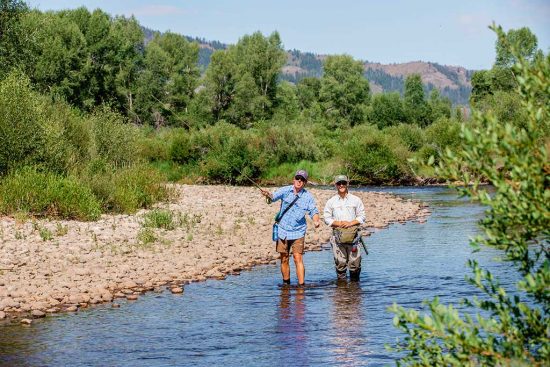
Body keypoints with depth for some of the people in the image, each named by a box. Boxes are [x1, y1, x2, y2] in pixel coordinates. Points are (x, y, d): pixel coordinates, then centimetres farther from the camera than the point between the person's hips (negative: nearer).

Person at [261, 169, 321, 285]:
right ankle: (286, 284, 24)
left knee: (298, 258, -11)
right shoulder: (285, 191, -3)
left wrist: (316, 220, -23)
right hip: (283, 231, 2)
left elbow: (313, 211, -2)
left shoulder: (308, 196, -3)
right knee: (284, 259, 10)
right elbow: (274, 196, -15)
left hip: (298, 232, -1)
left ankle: (301, 285, -10)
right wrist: (268, 194, -38)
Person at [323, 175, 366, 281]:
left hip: (353, 235, 0)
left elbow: (361, 217, 8)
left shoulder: (356, 200, 9)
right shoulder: (331, 201, 10)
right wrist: (338, 223, -9)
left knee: (355, 262, -3)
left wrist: (350, 223, -9)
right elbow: (327, 218, 8)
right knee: (340, 262, -2)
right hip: (337, 235, 0)